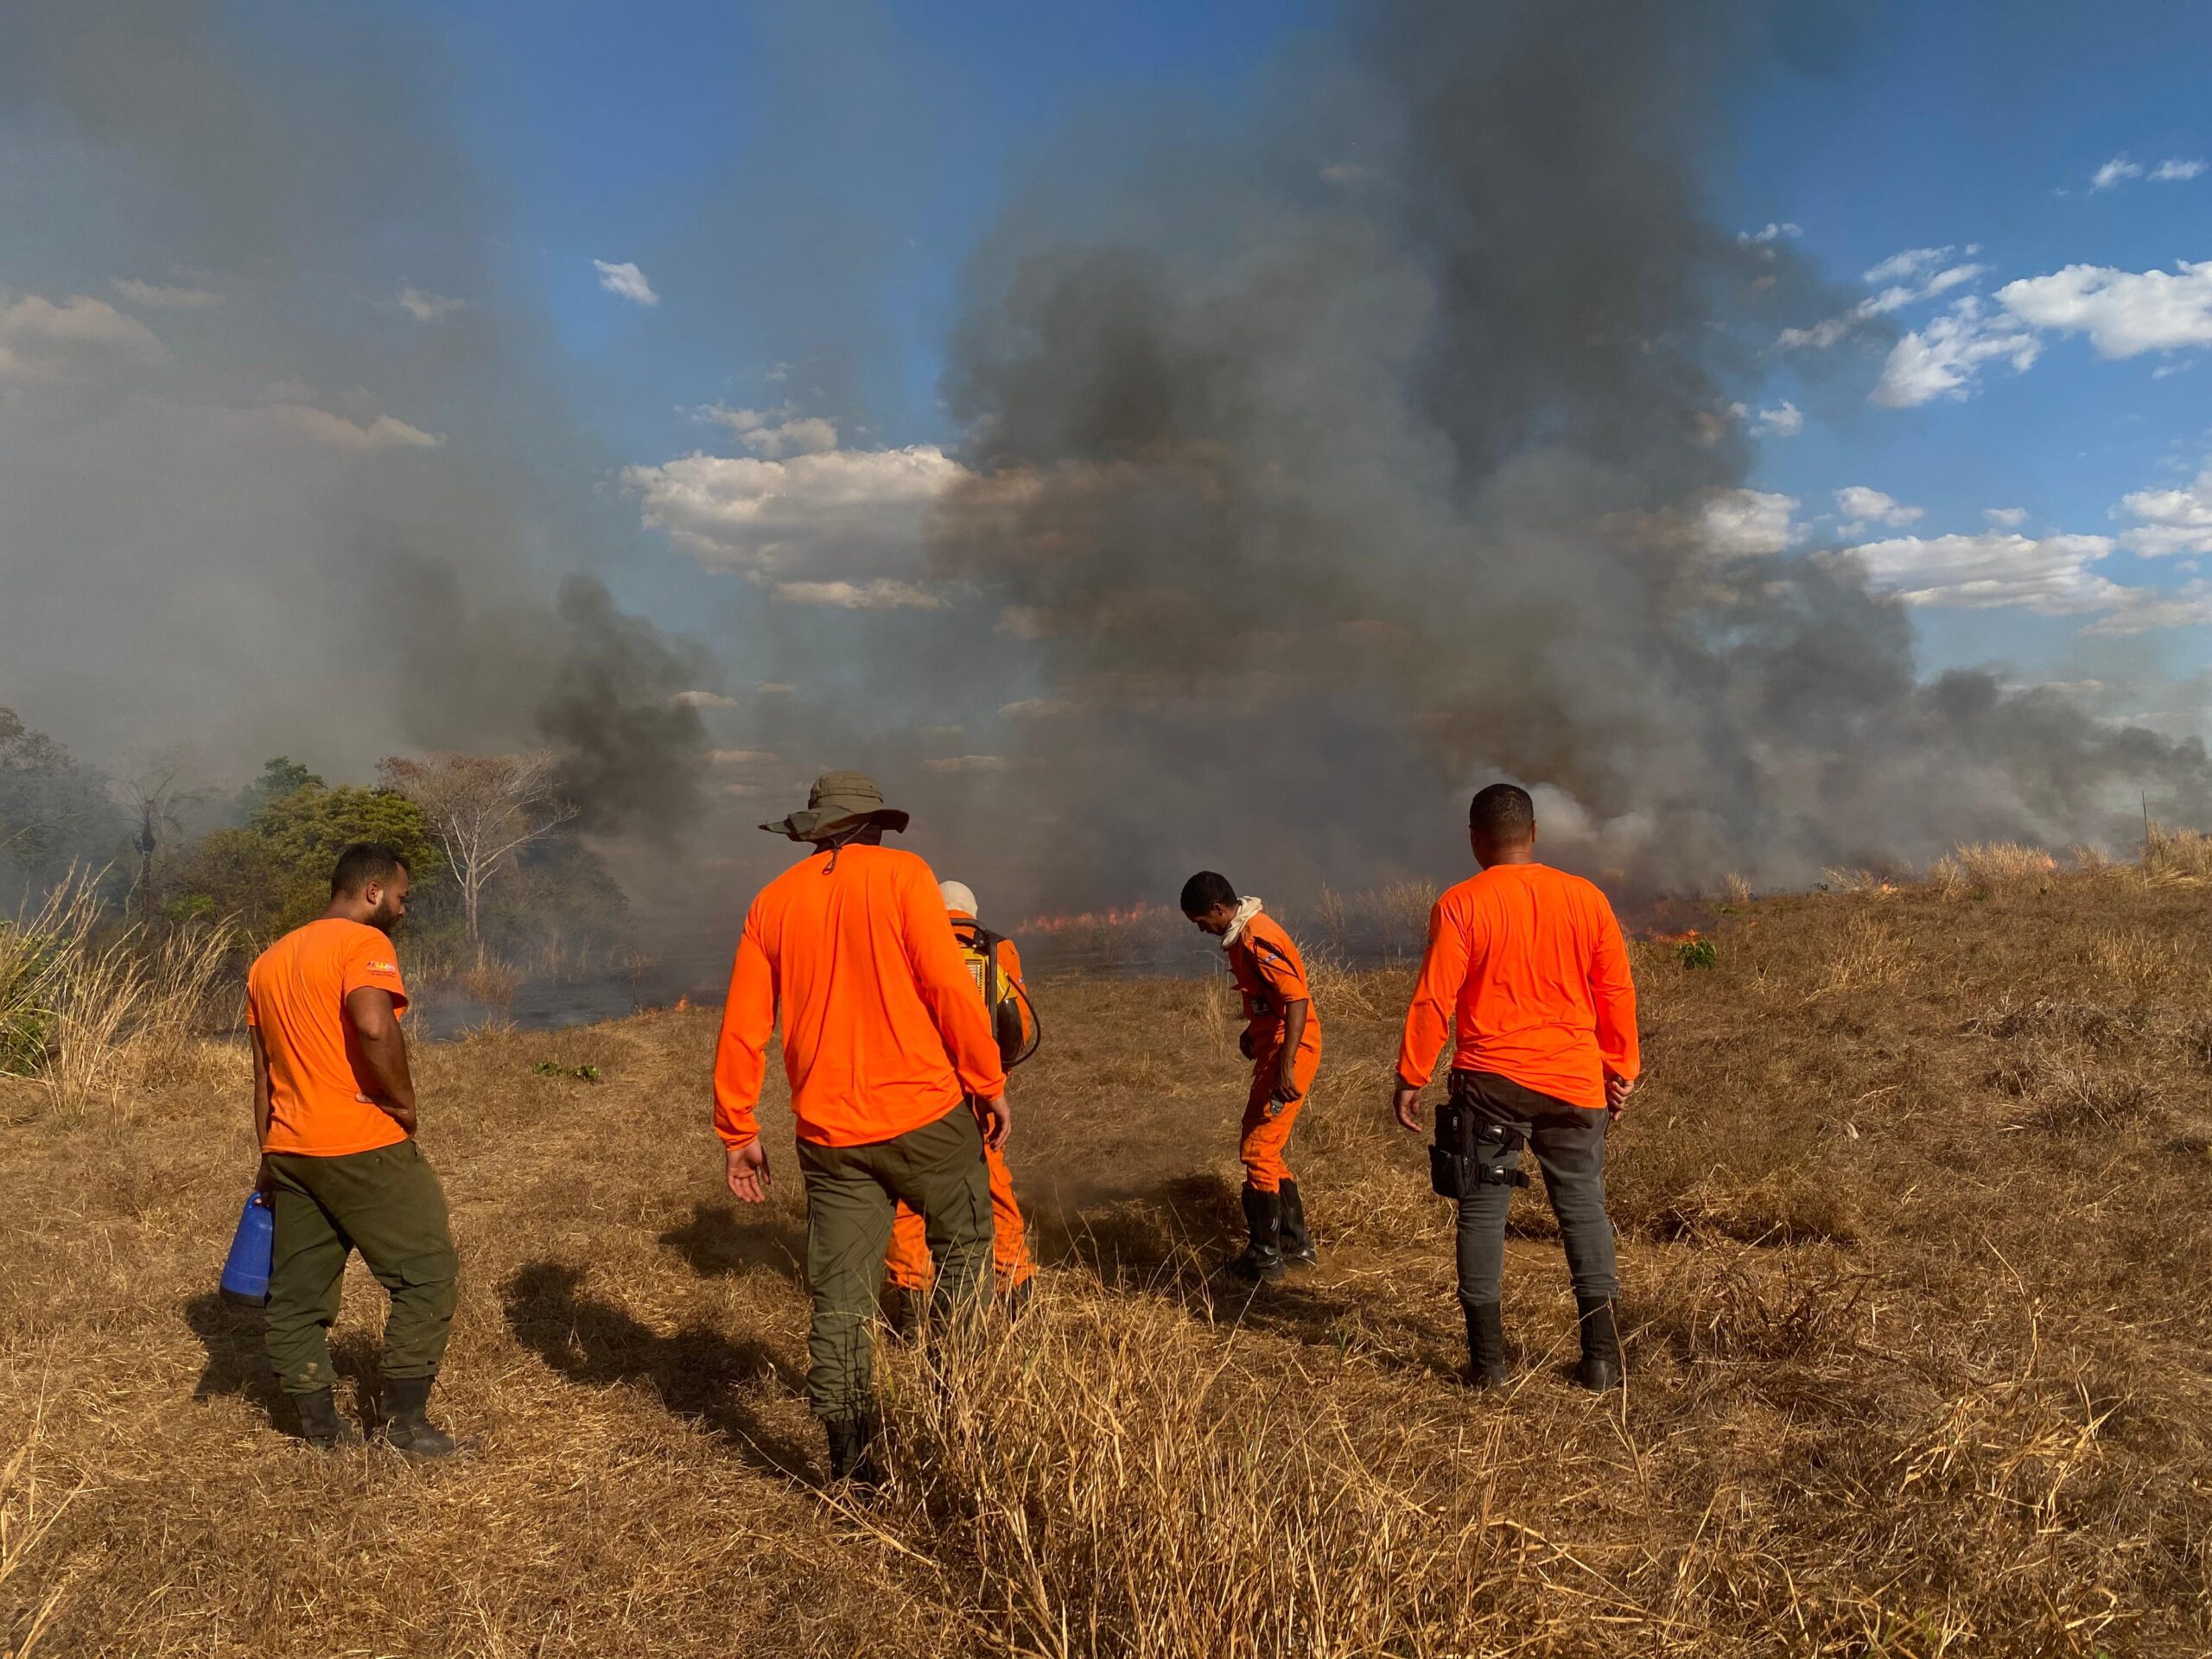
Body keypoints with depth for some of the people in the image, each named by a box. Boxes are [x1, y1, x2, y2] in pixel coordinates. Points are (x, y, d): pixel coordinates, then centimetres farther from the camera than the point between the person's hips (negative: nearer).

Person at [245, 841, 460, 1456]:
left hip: (289, 1150, 8)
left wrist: (271, 1159, 24)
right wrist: (404, 1101, -15)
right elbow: (374, 1026, -28)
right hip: (361, 1146, -8)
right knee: (427, 1270, 2)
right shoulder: (363, 944, -9)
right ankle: (404, 1417, 3)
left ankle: (318, 1423, 20)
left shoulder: (269, 961, 18)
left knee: (298, 1290, 13)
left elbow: (262, 1072, 20)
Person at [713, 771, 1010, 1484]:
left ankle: (852, 1468, 16)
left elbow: (743, 1028, 5)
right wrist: (989, 1083, -3)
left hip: (830, 1133, 3)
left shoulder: (773, 901, 8)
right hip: (925, 1112, -3)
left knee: (840, 1301, 10)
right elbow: (950, 986, -11)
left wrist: (738, 1131, 12)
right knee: (964, 1245, 19)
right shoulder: (900, 873, -3)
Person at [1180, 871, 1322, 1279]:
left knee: (1257, 1150, -4)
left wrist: (1285, 1067, -28)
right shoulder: (1243, 934, 11)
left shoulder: (1257, 940, -21)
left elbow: (1297, 1000, -26)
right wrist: (1253, 1032, 21)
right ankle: (1297, 1244, 25)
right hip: (1273, 1049, 10)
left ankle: (1266, 1256, 5)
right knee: (1263, 1148, 16)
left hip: (1289, 1052, -10)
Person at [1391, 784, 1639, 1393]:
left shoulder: (1460, 906, -8)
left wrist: (1410, 1078, -2)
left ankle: (1487, 1359, 10)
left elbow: (1433, 1000, -10)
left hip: (1489, 1082, -2)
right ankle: (1602, 1356, 13)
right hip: (1574, 1082, 3)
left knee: (1482, 1212, 7)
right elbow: (1617, 992, 6)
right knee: (1584, 1208, 12)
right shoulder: (1585, 898, 2)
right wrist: (1621, 1069, 15)